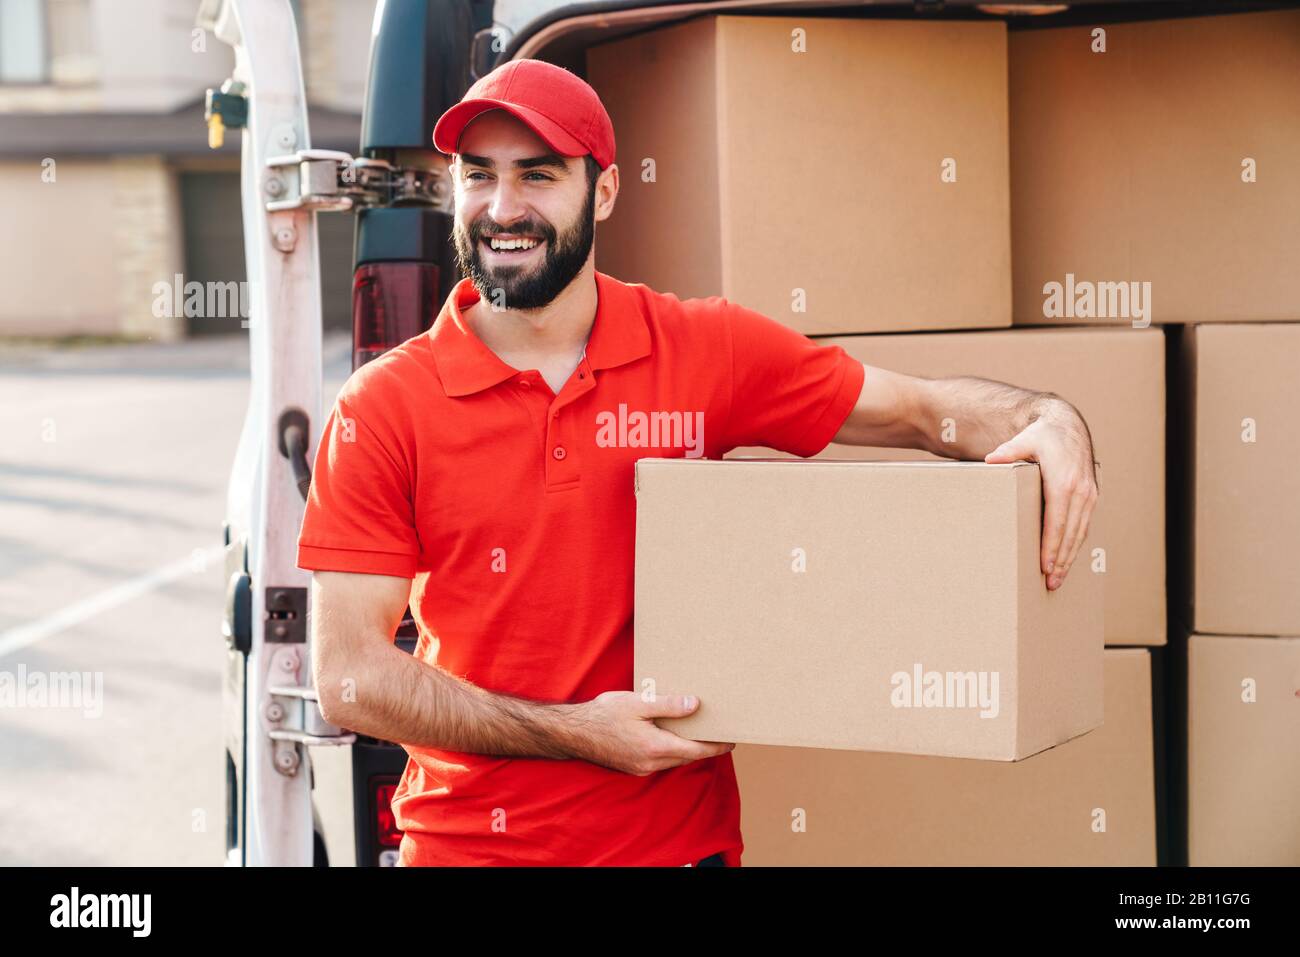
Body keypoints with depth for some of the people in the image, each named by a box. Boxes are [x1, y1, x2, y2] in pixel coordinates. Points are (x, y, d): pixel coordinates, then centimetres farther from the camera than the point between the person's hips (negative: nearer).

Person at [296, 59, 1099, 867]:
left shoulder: (708, 352, -4)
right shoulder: (383, 408, -8)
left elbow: (926, 409, 3)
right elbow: (349, 675, -10)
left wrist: (1049, 421, -18)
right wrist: (573, 732, -18)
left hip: (679, 837, 1)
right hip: (464, 839, -1)